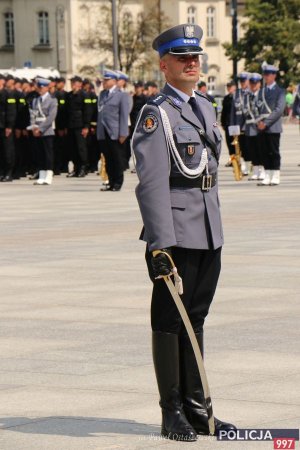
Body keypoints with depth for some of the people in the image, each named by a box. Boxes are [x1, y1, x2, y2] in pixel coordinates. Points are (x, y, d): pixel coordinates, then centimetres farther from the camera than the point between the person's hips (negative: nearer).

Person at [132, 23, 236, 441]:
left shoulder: (205, 106, 15)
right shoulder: (155, 114, -10)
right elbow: (152, 184, -17)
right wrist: (159, 245, -22)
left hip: (209, 233, 8)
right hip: (176, 231, -8)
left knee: (196, 317, 13)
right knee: (170, 321, 0)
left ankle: (196, 407, 20)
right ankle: (172, 412, 7)